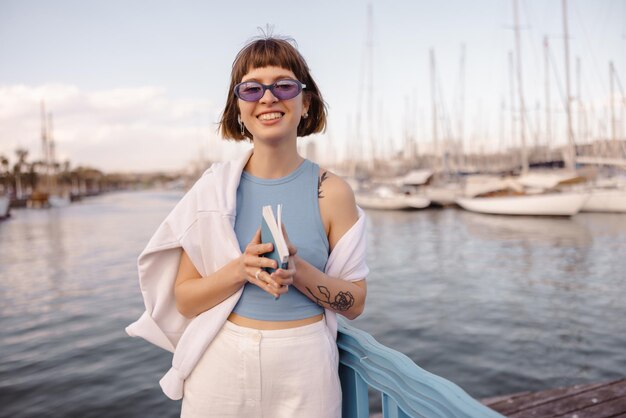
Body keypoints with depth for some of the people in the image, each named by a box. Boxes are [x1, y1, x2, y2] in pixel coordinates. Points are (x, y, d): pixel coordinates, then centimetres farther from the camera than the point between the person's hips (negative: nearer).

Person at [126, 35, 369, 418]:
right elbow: (184, 298, -3)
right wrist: (241, 269, -19)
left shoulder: (332, 192, -7)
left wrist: (298, 271, -19)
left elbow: (355, 303, -3)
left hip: (304, 364, 0)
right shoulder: (215, 187, -4)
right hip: (221, 362, 1)